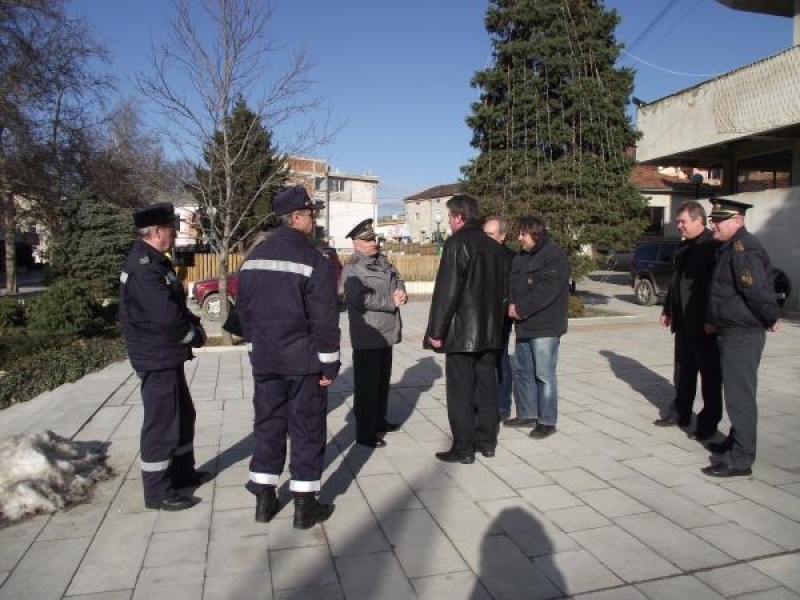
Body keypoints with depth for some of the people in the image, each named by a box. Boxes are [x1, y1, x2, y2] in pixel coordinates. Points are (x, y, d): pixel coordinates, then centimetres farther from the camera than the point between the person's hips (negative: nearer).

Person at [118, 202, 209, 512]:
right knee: (161, 422, 0)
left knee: (183, 414, 20)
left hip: (167, 356, 10)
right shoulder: (144, 266, -22)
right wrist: (195, 335, -12)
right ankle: (157, 491, 12)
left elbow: (175, 302, 18)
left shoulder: (154, 261, 12)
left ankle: (182, 471, 35)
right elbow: (166, 316, -28)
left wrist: (194, 323, 1)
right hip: (156, 358, -10)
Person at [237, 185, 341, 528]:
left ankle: (264, 499, 25)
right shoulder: (314, 260, -14)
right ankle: (305, 505, 14)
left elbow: (243, 309, 12)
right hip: (303, 361, -6)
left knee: (268, 425, 16)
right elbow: (325, 319, -16)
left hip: (265, 361, 6)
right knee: (307, 429, 5)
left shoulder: (253, 258, 7)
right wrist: (329, 364, -9)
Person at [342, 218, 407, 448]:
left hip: (386, 333, 8)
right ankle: (364, 433, 9)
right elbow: (361, 298, -24)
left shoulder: (382, 261, 13)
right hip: (367, 337, -8)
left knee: (383, 380, 20)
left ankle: (379, 420, 37)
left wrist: (400, 293, -8)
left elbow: (397, 279, 16)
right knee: (367, 385, -1)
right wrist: (392, 301, -18)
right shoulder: (351, 269, -12)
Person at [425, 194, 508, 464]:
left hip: (461, 332, -7)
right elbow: (503, 288, 15)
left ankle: (463, 449, 7)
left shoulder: (457, 243, -13)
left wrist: (437, 331, -12)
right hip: (490, 331, 7)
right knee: (486, 386, 14)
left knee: (461, 391, 1)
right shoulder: (495, 247, 10)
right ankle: (487, 442, 24)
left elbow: (446, 291, -17)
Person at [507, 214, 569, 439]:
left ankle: (547, 421, 9)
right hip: (524, 326, 9)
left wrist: (521, 308, -17)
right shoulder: (521, 256, 14)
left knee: (544, 375, -2)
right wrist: (511, 304, -5)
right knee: (521, 370, 16)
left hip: (544, 327, -9)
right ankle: (527, 414, 30)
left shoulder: (554, 256, -12)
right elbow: (512, 283, 14)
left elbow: (546, 290, -21)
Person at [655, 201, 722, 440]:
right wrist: (667, 310, 19)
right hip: (684, 321, 8)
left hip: (705, 322, -8)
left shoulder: (714, 245, -14)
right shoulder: (684, 247, 12)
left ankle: (709, 422, 15)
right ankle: (681, 413, 27)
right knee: (683, 370, 16)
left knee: (709, 372, 5)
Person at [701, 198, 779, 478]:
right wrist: (715, 321, 18)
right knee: (737, 393, 21)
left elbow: (758, 291, -24)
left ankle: (741, 460, 4)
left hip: (742, 336, -10)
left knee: (740, 396, -4)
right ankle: (736, 442, 37)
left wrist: (770, 319, -9)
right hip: (730, 333, 10)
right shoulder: (729, 247, 14)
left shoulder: (744, 249, -19)